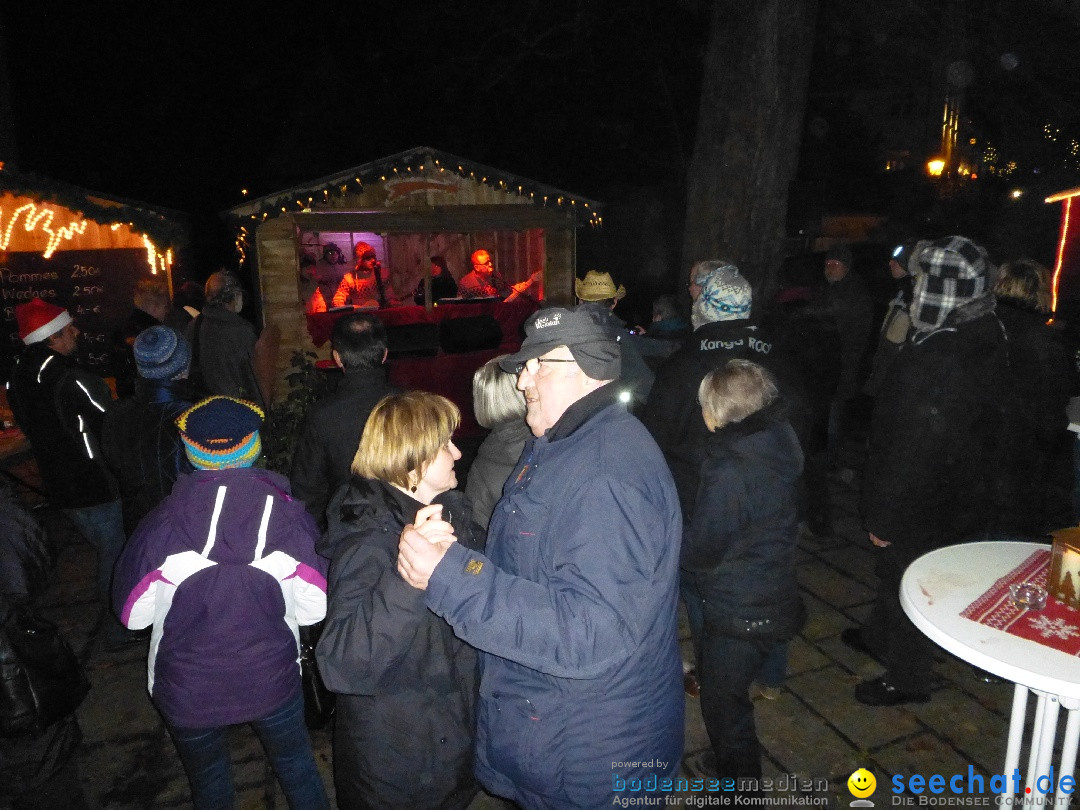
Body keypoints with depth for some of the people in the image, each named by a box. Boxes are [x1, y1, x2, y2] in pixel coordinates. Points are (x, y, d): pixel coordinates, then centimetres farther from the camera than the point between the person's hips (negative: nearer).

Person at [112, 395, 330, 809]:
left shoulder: (161, 523, -21)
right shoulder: (290, 516, -20)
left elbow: (133, 613, -8)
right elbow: (314, 608, -11)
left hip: (187, 692, 1)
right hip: (273, 681, 0)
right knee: (296, 767, 27)